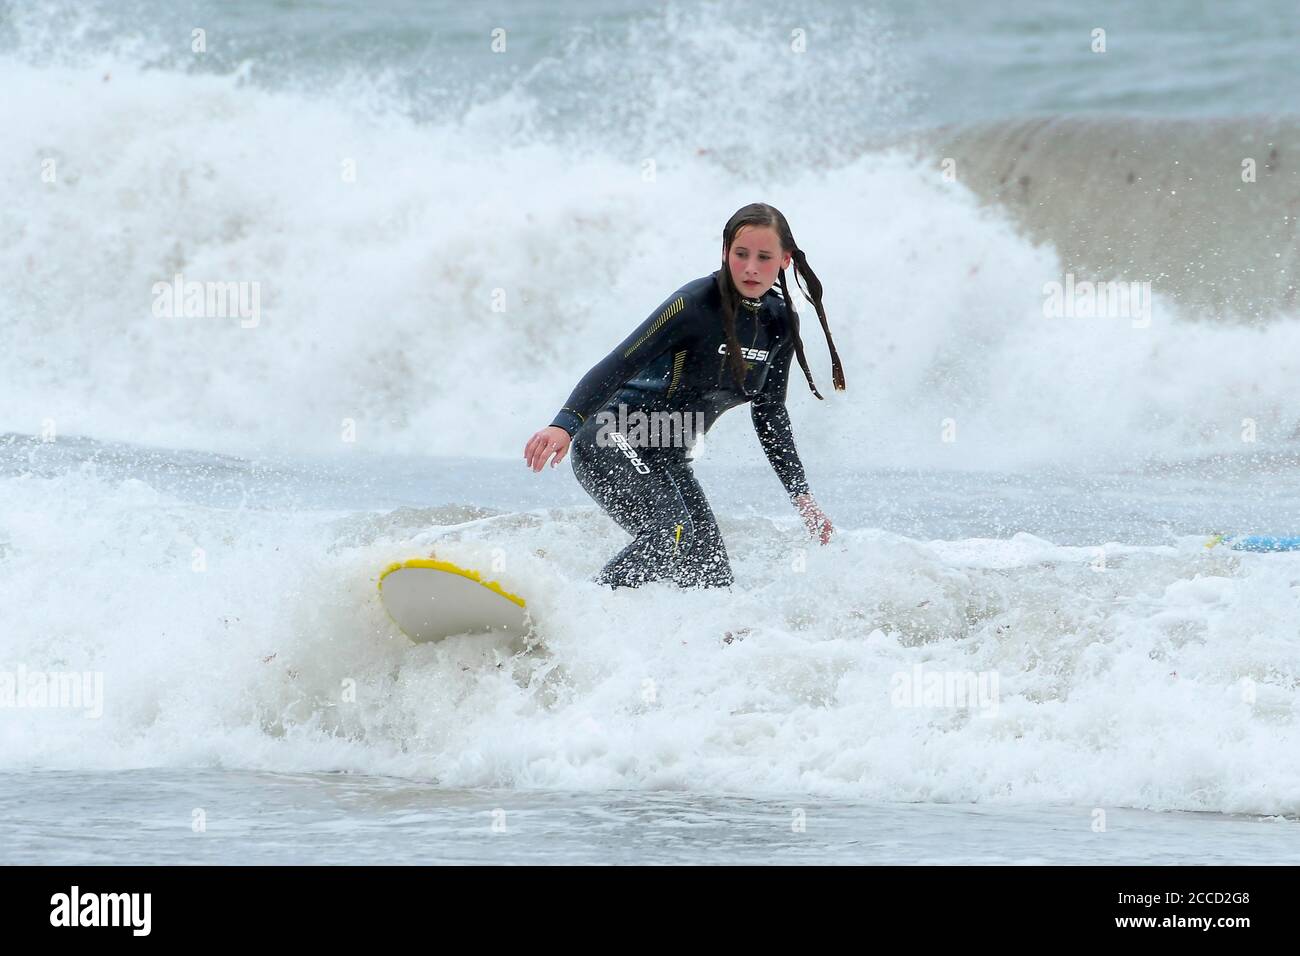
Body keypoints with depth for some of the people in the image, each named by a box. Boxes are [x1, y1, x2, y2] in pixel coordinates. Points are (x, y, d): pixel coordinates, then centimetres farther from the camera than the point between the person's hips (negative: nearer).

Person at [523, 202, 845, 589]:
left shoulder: (780, 323, 3)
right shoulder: (696, 305, -19)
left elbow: (769, 413, 15)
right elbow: (619, 365, -25)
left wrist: (801, 494, 15)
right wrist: (564, 425, -40)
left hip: (668, 462, 8)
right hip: (614, 445, -8)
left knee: (714, 582, -2)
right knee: (671, 535, -32)